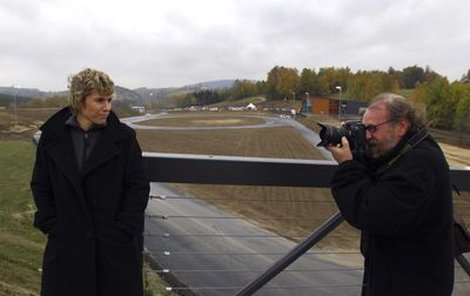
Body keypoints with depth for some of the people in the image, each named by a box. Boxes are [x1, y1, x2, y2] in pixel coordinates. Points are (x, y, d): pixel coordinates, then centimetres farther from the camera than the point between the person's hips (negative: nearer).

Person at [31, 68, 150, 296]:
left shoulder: (124, 137, -5)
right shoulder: (52, 136, 1)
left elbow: (139, 187, -4)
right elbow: (40, 185, 8)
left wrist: (124, 230, -9)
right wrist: (51, 226, -1)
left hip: (117, 244, -1)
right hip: (68, 243, 2)